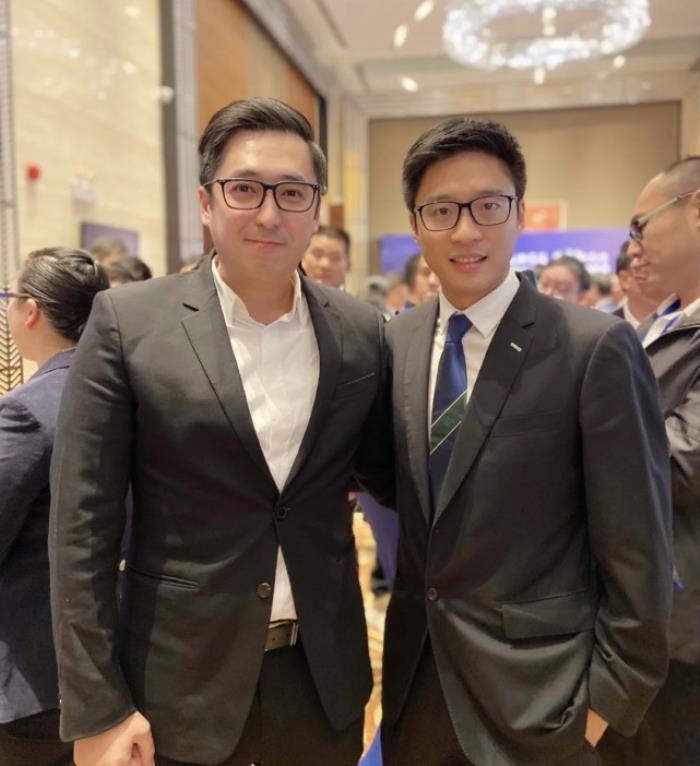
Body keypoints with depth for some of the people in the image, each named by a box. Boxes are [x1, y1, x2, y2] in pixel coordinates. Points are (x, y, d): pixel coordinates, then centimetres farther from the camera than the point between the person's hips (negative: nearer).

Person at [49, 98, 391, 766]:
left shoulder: (360, 331, -2)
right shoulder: (127, 323, -10)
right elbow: (82, 526, -9)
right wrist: (97, 709, -10)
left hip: (325, 673, 3)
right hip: (182, 682, -2)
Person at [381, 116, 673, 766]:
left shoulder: (597, 348, -16)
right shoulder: (395, 340, -1)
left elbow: (636, 550, -12)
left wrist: (609, 695, -8)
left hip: (535, 686, -4)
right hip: (414, 670, 5)